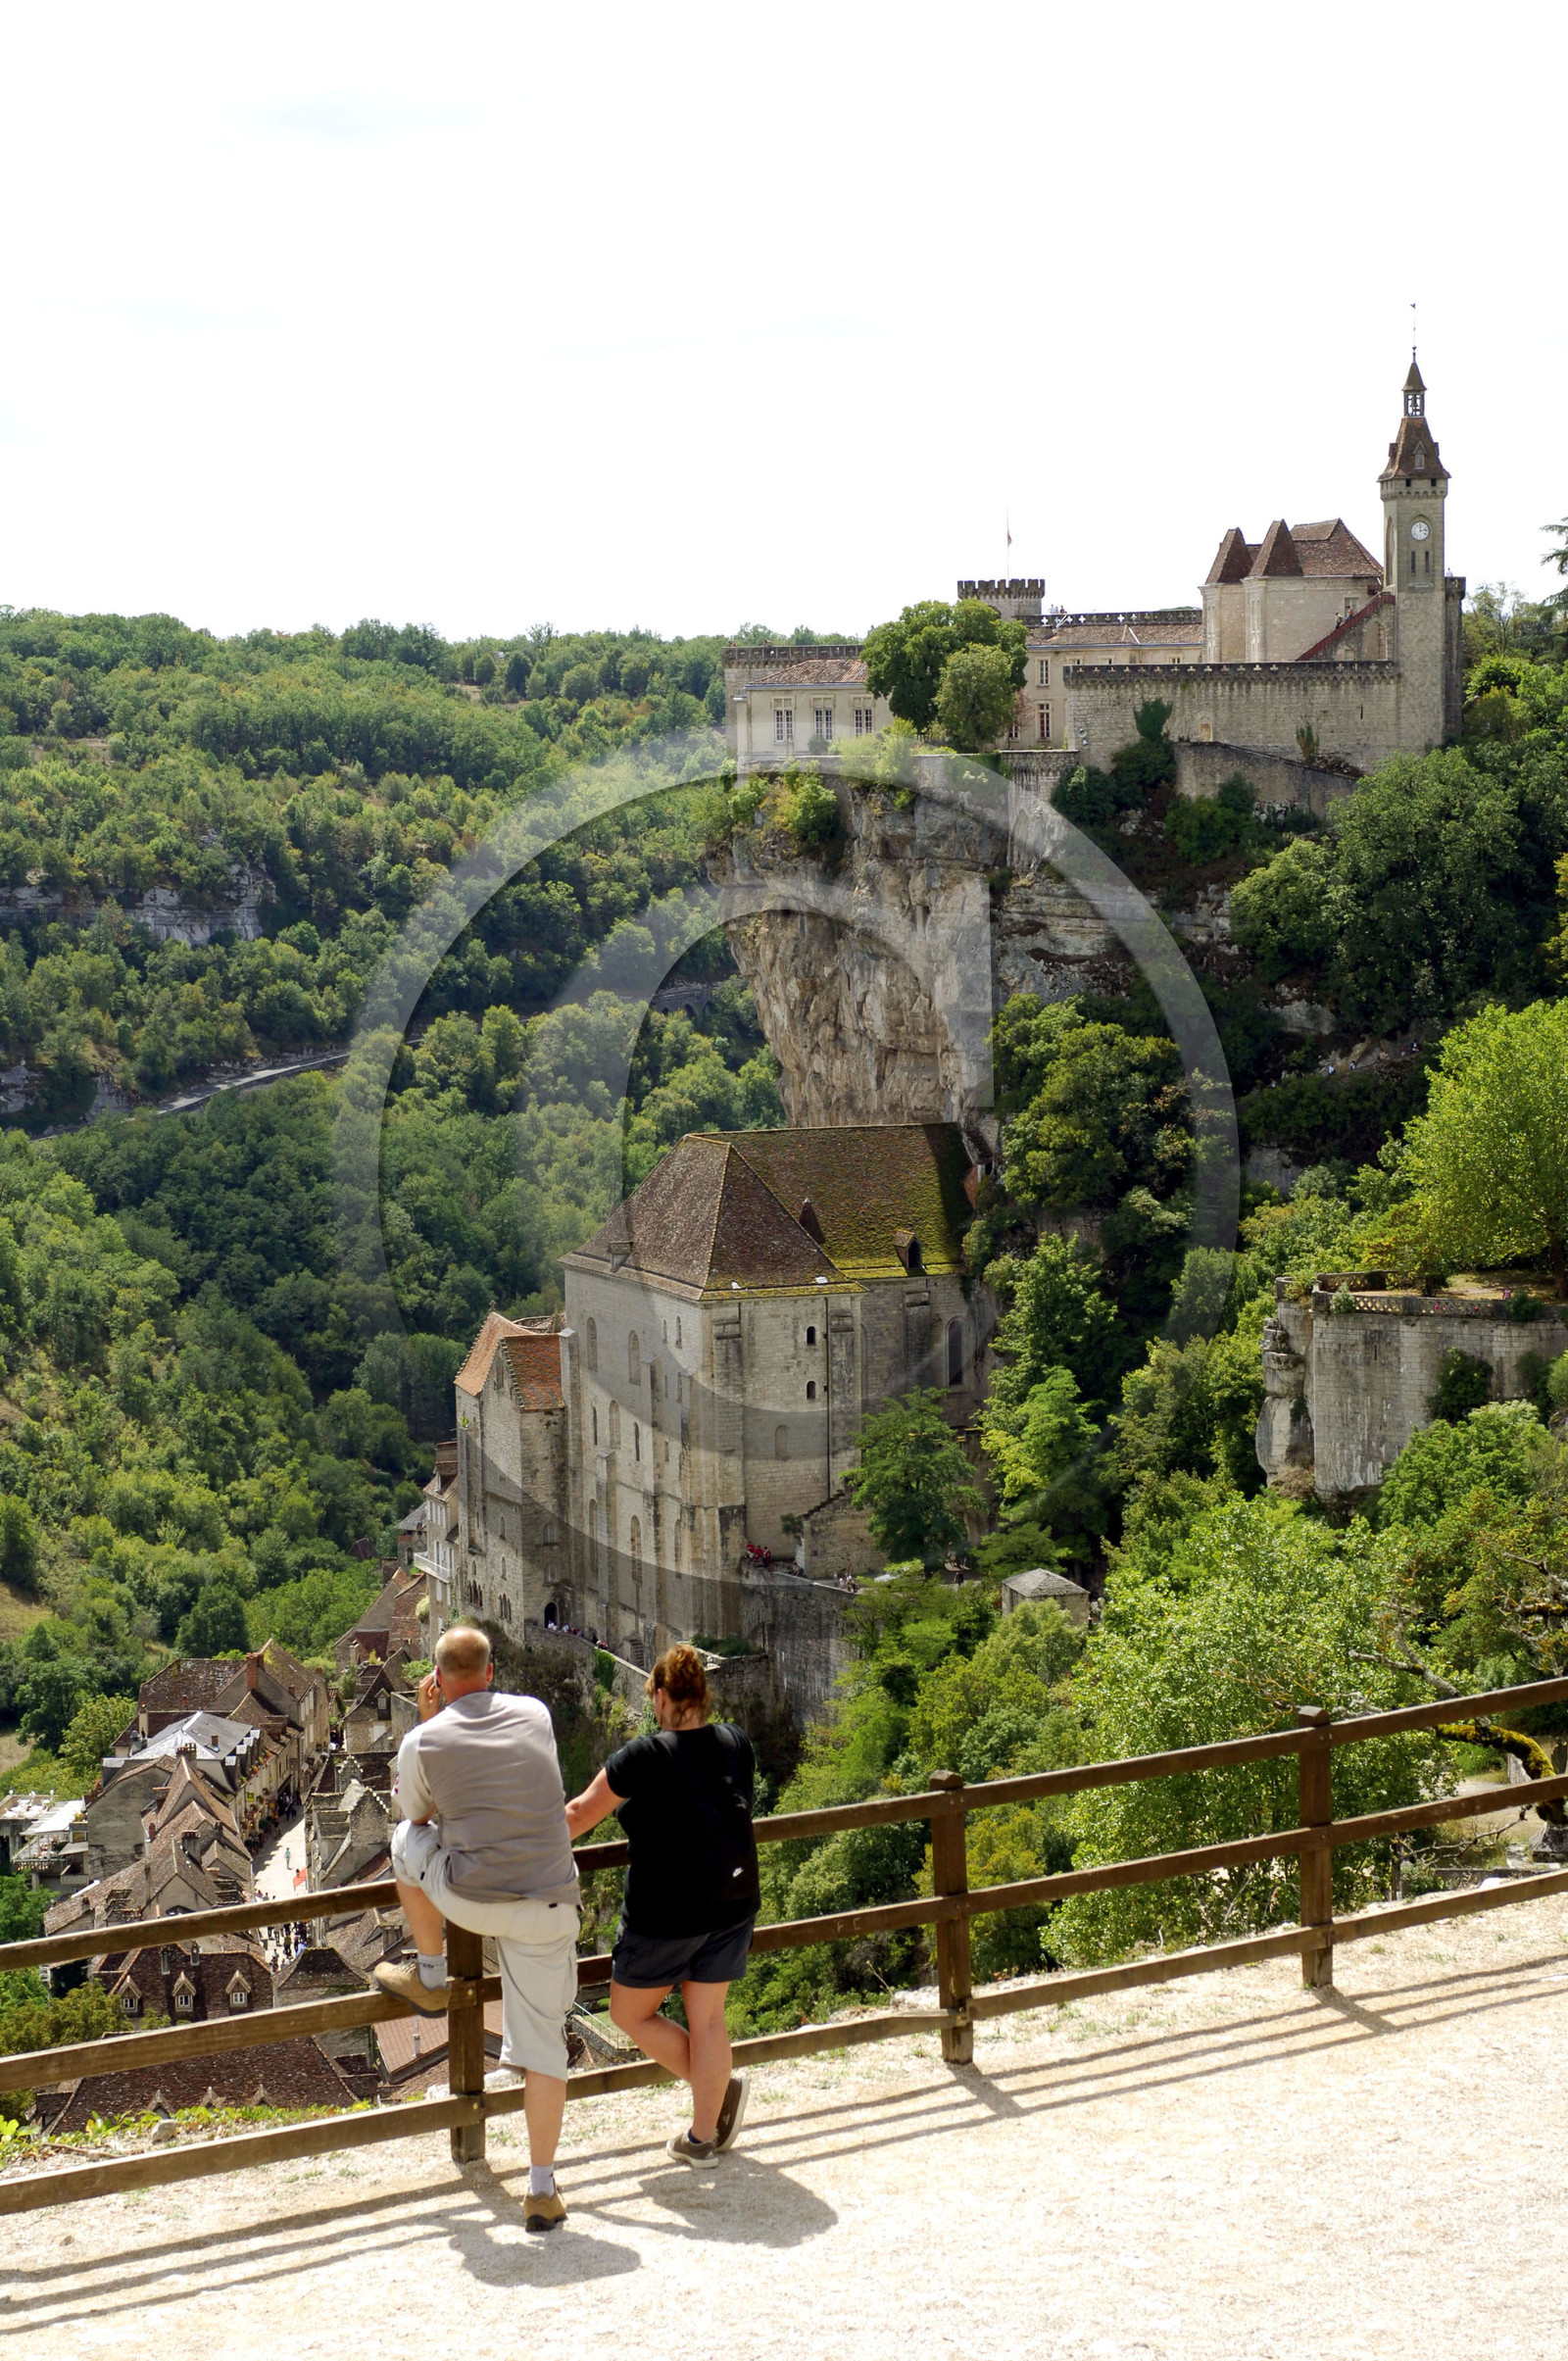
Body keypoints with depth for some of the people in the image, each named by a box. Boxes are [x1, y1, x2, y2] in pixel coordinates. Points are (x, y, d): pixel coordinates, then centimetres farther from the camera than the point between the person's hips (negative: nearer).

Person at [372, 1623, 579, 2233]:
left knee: (407, 1839, 27)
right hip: (549, 1905, 2)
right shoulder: (535, 1715, 7)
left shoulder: (423, 1743, -2)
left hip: (472, 1899, -2)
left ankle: (430, 1976, 37)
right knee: (542, 2044, 9)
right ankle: (542, 2191, 5)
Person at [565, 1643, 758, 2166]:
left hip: (666, 1914, -6)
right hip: (733, 1904, 6)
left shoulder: (645, 1756, -15)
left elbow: (579, 1815, -6)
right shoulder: (737, 1744, 0)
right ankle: (704, 2138, 16)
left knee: (630, 2013, 13)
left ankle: (718, 2085, 5)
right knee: (707, 2019, 14)